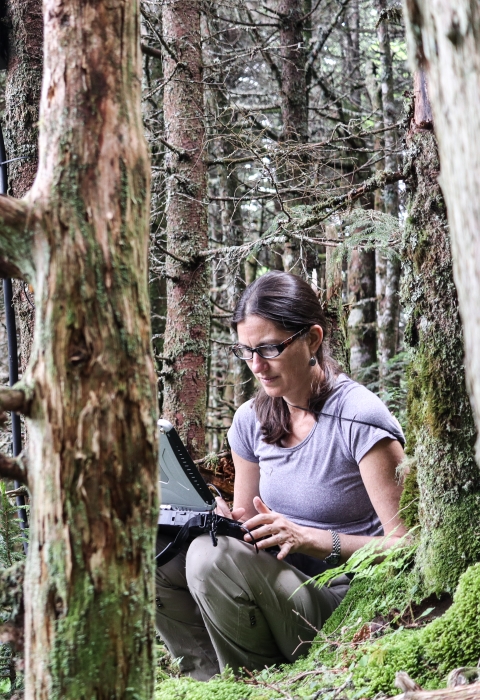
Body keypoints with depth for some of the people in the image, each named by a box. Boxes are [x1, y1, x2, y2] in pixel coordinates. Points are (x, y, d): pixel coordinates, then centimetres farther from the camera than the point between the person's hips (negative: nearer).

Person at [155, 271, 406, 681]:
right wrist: (225, 522, -8)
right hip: (279, 589, 7)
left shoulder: (359, 420, -13)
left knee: (213, 554, -29)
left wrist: (312, 539, -25)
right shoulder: (251, 420, 8)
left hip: (342, 610, -6)